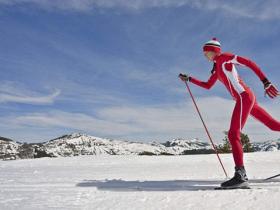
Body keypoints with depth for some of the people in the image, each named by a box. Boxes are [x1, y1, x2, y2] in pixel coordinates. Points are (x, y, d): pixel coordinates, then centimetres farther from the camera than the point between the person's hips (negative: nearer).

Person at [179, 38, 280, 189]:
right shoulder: (216, 68, 22)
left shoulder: (225, 57, -2)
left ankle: (240, 175, -23)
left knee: (233, 134, -17)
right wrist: (189, 79, 27)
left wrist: (265, 82, -20)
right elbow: (207, 86, 31)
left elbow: (249, 63, -11)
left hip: (244, 97, -10)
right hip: (246, 98, 10)